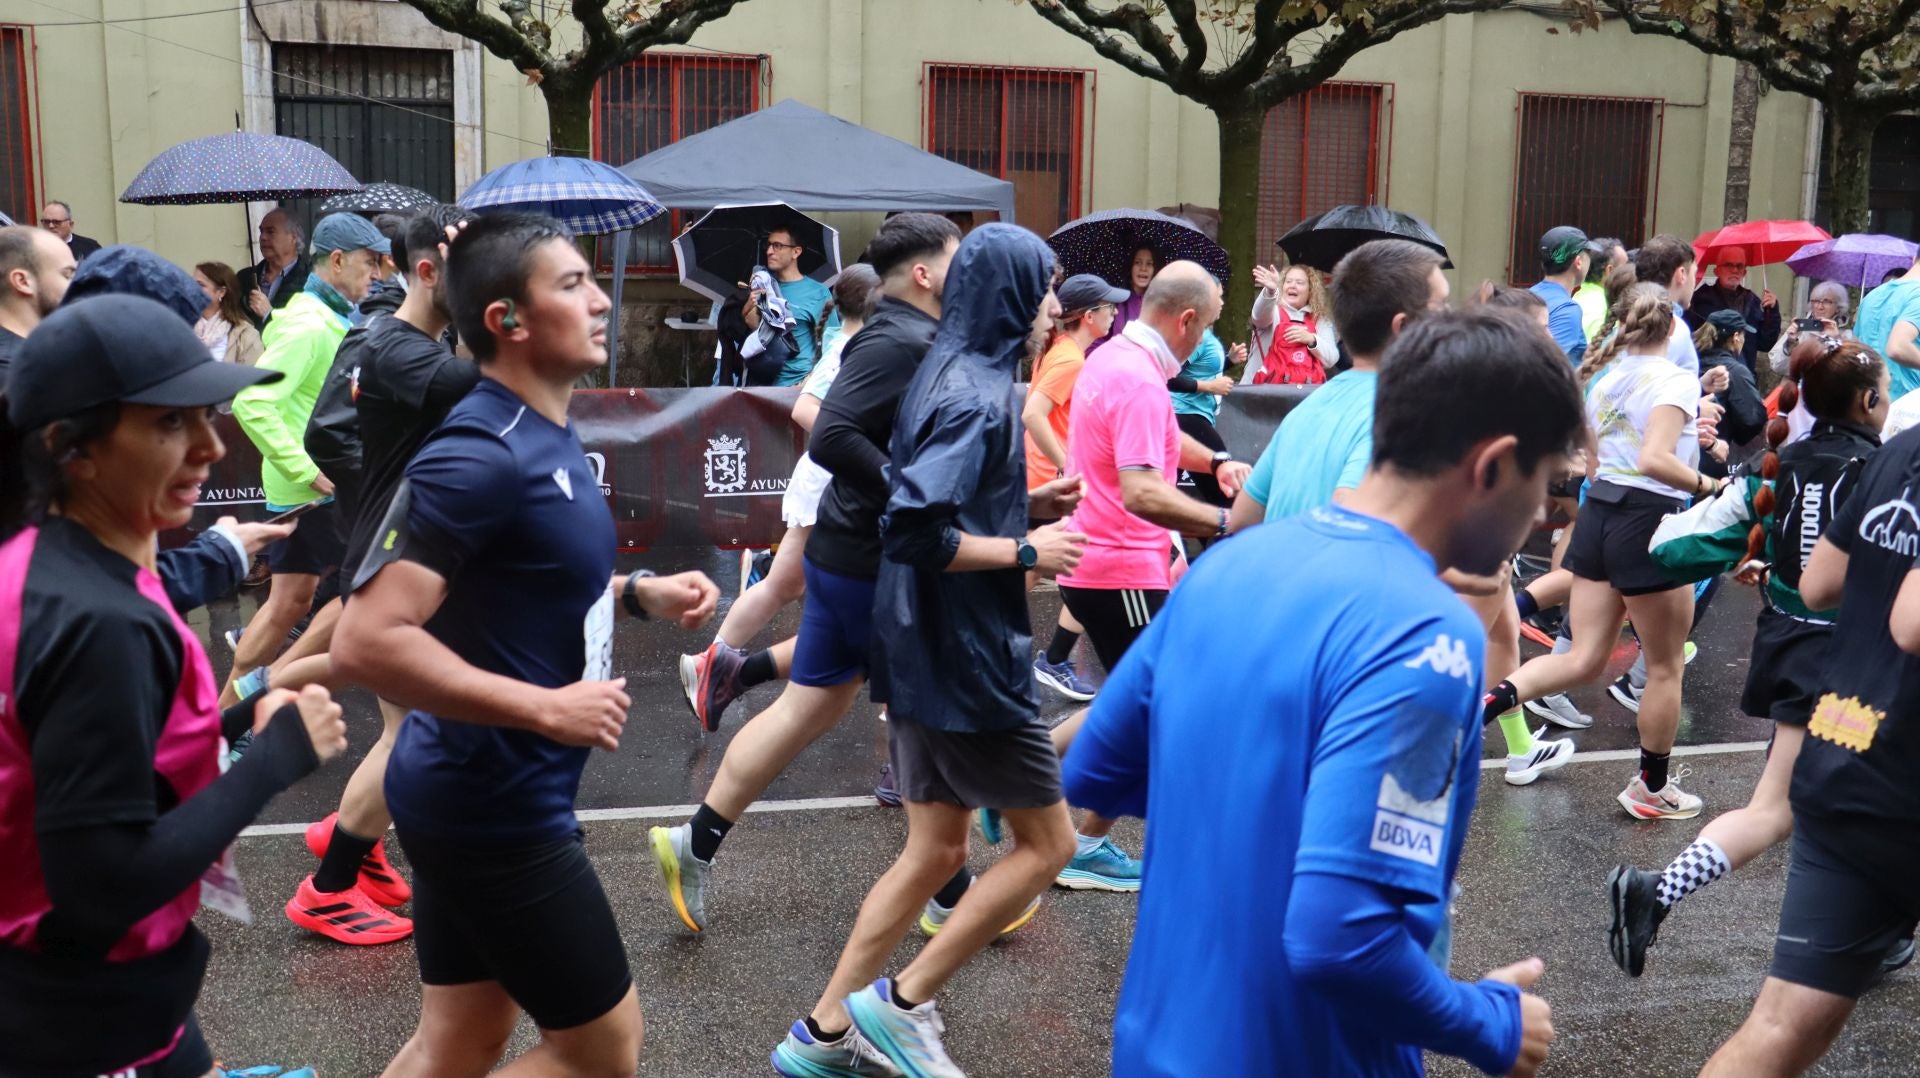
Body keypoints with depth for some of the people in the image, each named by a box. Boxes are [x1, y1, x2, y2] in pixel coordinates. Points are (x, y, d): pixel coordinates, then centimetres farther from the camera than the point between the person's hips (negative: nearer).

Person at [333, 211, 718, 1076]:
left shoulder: (542, 436, 7)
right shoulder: (481, 455, -23)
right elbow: (365, 640, -30)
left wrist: (637, 593, 9)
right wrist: (549, 708, -26)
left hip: (479, 796, 9)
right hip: (494, 805, -9)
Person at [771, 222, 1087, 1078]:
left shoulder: (949, 376, 12)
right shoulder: (977, 395, -18)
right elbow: (914, 533, -27)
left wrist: (1028, 504, 13)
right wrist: (1025, 551, -17)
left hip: (926, 653, 10)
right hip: (967, 658, -10)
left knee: (935, 851, 16)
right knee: (1046, 842, 5)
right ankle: (903, 1001, 9)